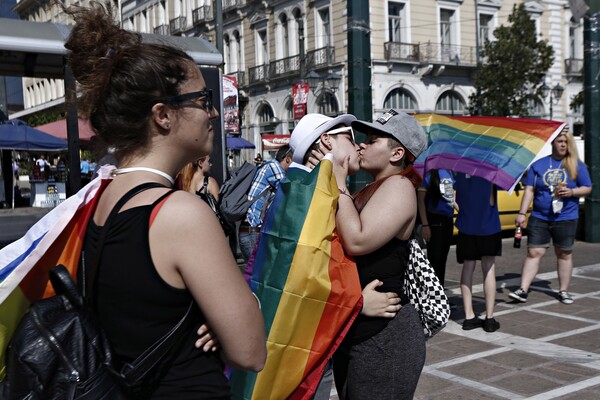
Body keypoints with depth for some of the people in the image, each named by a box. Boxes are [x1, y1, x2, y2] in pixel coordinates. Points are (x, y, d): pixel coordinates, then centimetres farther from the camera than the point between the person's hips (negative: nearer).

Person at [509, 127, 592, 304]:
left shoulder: (577, 165, 3)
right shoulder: (539, 164, 4)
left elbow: (587, 188, 4)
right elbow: (529, 190, 3)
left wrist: (572, 192, -16)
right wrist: (522, 213, -3)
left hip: (566, 218, 0)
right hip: (539, 217, 0)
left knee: (564, 254, 9)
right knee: (534, 252, -2)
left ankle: (563, 291, 22)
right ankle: (523, 290, -2)